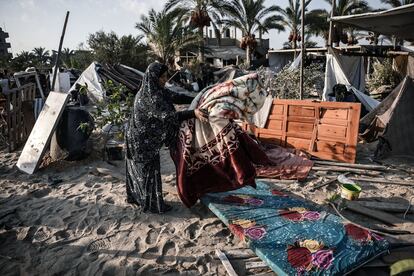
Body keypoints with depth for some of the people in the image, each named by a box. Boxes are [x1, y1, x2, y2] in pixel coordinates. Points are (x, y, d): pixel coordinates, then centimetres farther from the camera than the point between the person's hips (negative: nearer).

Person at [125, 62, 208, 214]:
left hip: (141, 137, 9)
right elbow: (167, 116, -34)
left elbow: (176, 97, 5)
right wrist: (193, 113, -39)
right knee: (149, 170, 3)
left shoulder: (157, 90, 1)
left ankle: (134, 196, 38)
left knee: (139, 169, 21)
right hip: (143, 140, -9)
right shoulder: (149, 97, -27)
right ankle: (152, 204, 18)